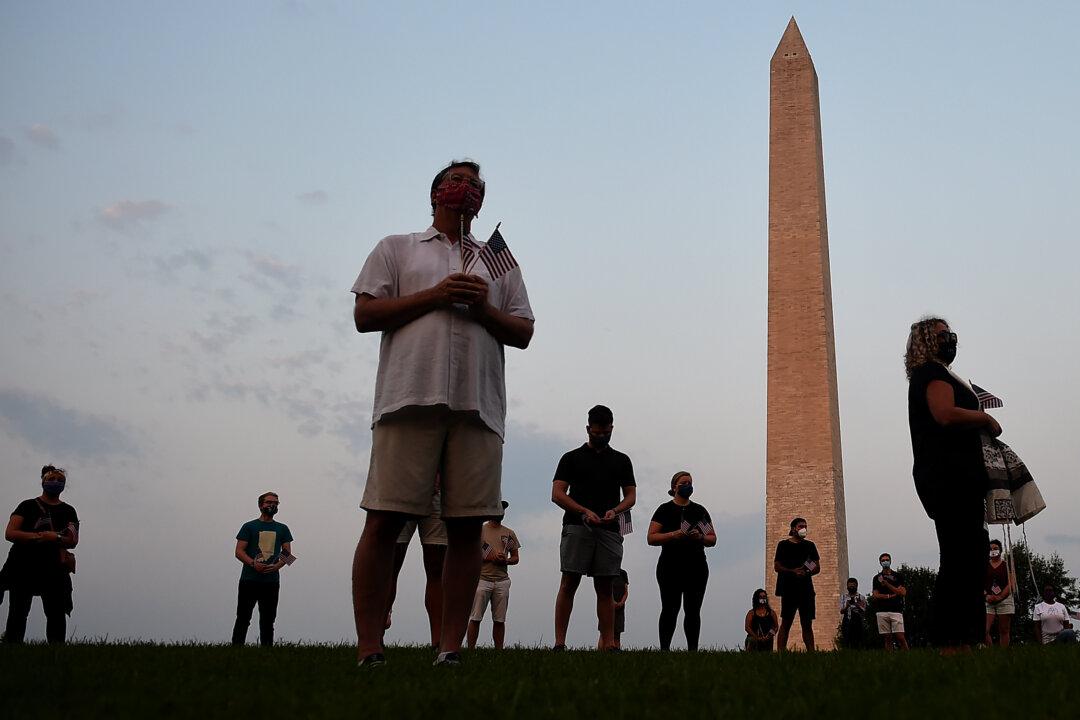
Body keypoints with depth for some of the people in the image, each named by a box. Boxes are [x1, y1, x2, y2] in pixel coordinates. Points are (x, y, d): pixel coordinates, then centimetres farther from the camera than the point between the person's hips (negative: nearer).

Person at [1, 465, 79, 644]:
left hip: (53, 568, 2)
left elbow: (73, 541, 4)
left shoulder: (68, 511, 15)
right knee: (18, 613, -3)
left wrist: (55, 538, -16)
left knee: (57, 612, -4)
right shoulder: (28, 506, 9)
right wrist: (38, 536, -15)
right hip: (23, 565, -2)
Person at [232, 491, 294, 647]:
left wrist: (277, 566, -11)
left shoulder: (282, 529, 15)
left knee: (268, 620, 5)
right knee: (243, 618, -4)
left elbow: (287, 553, 10)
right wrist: (253, 564, -17)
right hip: (249, 580, -3)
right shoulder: (249, 526, 7)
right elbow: (239, 551, 0)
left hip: (272, 581, 3)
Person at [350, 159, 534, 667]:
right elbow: (364, 315, 6)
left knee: (467, 527, -2)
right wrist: (434, 295, -4)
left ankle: (450, 649, 3)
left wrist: (483, 307, -2)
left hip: (478, 405, 3)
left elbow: (523, 334, 17)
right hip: (410, 397, -2)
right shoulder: (397, 249, 19)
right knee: (384, 521, -9)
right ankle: (368, 652, -6)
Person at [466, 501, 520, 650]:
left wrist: (505, 560, -4)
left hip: (502, 581, 3)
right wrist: (489, 557, -12)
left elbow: (516, 558, 17)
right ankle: (470, 650, -5)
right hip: (482, 579, -3)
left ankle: (499, 651, 5)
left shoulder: (509, 533, 17)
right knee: (475, 618, -7)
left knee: (499, 620, 2)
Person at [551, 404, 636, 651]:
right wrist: (584, 512, -13)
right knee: (569, 583, -8)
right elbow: (557, 494, 1)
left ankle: (608, 644, 1)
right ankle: (559, 643, -10)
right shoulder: (572, 458, 10)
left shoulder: (621, 460, 18)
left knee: (605, 588, 2)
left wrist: (615, 511, -8)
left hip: (609, 530, 3)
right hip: (576, 527, -2)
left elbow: (631, 495, 14)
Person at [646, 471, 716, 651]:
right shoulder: (665, 510, 3)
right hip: (671, 567, -3)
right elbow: (651, 538, -3)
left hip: (697, 567, 3)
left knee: (693, 610, 2)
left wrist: (700, 537, -8)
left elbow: (713, 539, 14)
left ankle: (692, 649, 4)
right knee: (670, 609, -6)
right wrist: (674, 535, -17)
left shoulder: (700, 511, 14)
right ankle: (664, 648, -5)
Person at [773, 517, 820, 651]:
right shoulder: (784, 545, 4)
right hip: (789, 589, -3)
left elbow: (817, 568, 13)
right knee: (786, 623, -4)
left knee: (807, 624, 5)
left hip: (806, 589, 4)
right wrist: (793, 571, -16)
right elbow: (777, 566, -2)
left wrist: (807, 572, -9)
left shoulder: (810, 546, 14)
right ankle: (780, 652, -6)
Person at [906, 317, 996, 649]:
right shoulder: (933, 372, -6)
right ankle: (952, 641, -19)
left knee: (965, 558, 7)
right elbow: (946, 414, -22)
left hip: (947, 479, 11)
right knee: (960, 559, -15)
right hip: (949, 476, -11)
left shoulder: (925, 376, 27)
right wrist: (986, 418, -7)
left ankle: (961, 640, 6)